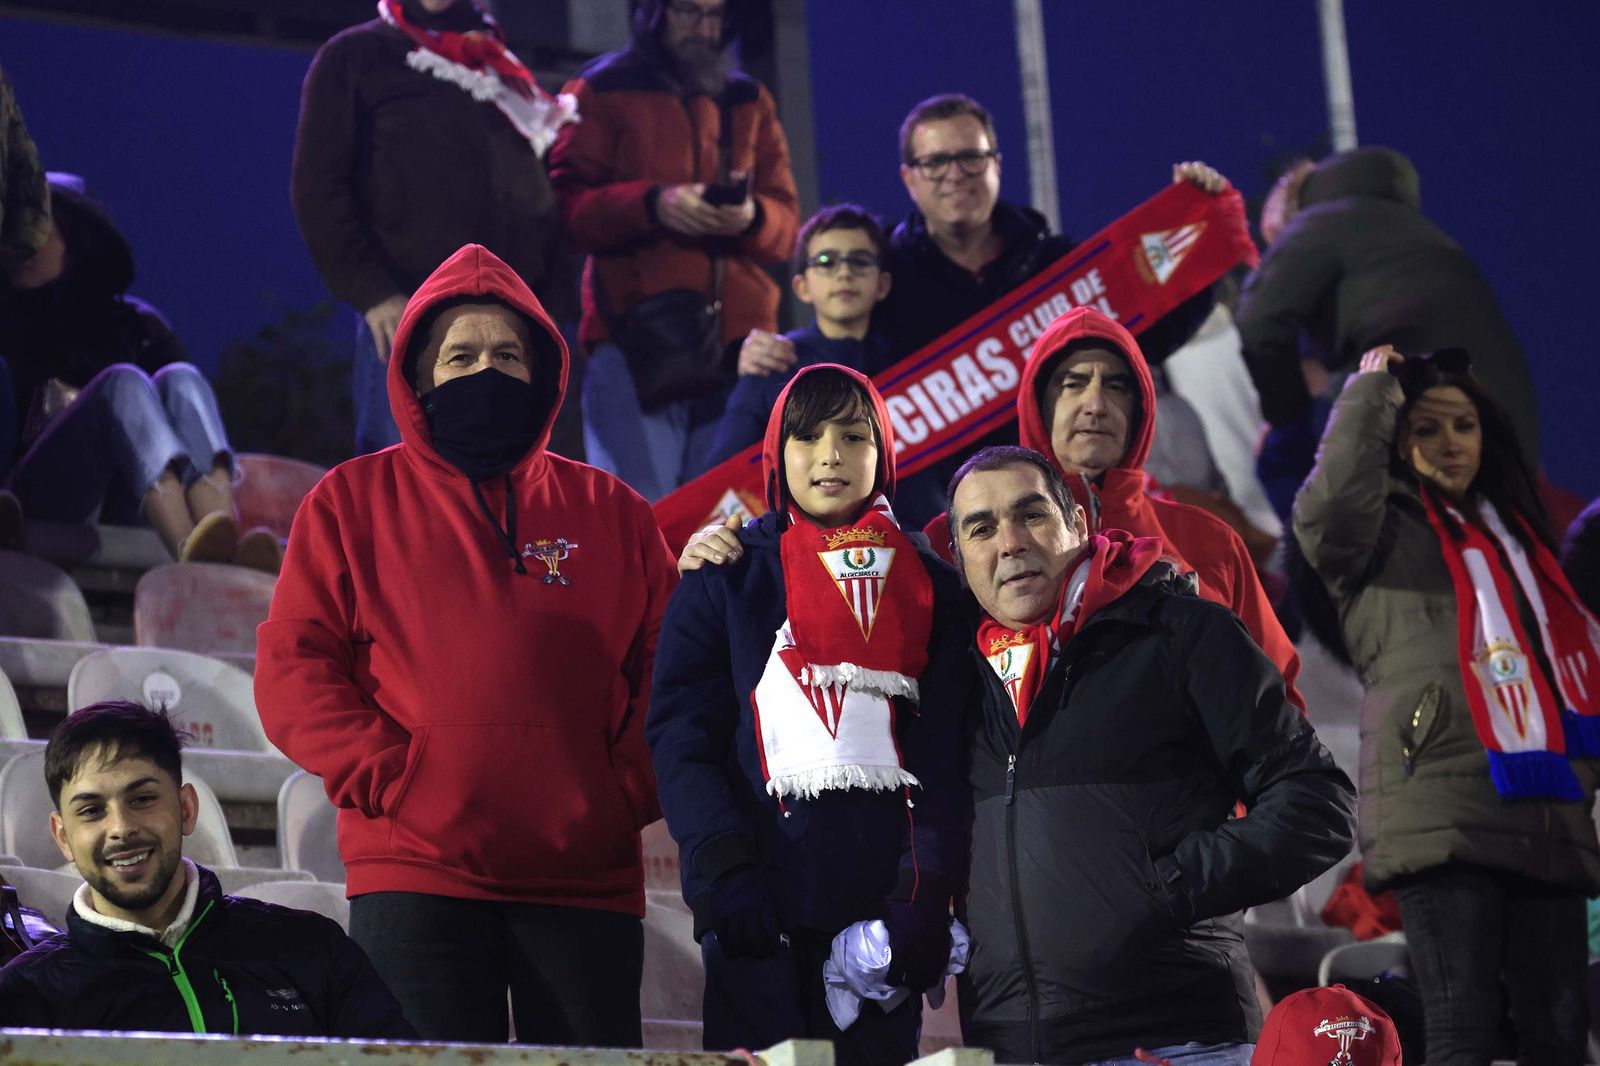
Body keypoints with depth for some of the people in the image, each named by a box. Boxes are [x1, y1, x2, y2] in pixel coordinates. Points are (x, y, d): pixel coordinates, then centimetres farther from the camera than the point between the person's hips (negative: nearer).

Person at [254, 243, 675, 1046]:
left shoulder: (610, 511, 15)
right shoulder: (353, 502, 10)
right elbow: (290, 669, 3)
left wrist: (629, 785, -4)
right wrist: (390, 778, -9)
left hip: (587, 880, 2)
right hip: (415, 874, -2)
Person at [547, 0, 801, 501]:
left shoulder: (751, 102, 23)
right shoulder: (601, 92, 10)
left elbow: (787, 221, 15)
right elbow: (567, 205, -1)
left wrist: (752, 216, -8)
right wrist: (653, 204, -17)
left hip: (738, 338, 4)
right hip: (634, 327, -4)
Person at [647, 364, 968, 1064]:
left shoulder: (931, 587, 13)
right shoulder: (728, 579, 9)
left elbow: (948, 753, 5)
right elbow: (680, 736, 0)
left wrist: (927, 892, -8)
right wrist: (722, 869, -14)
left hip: (884, 902, 1)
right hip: (761, 903, -1)